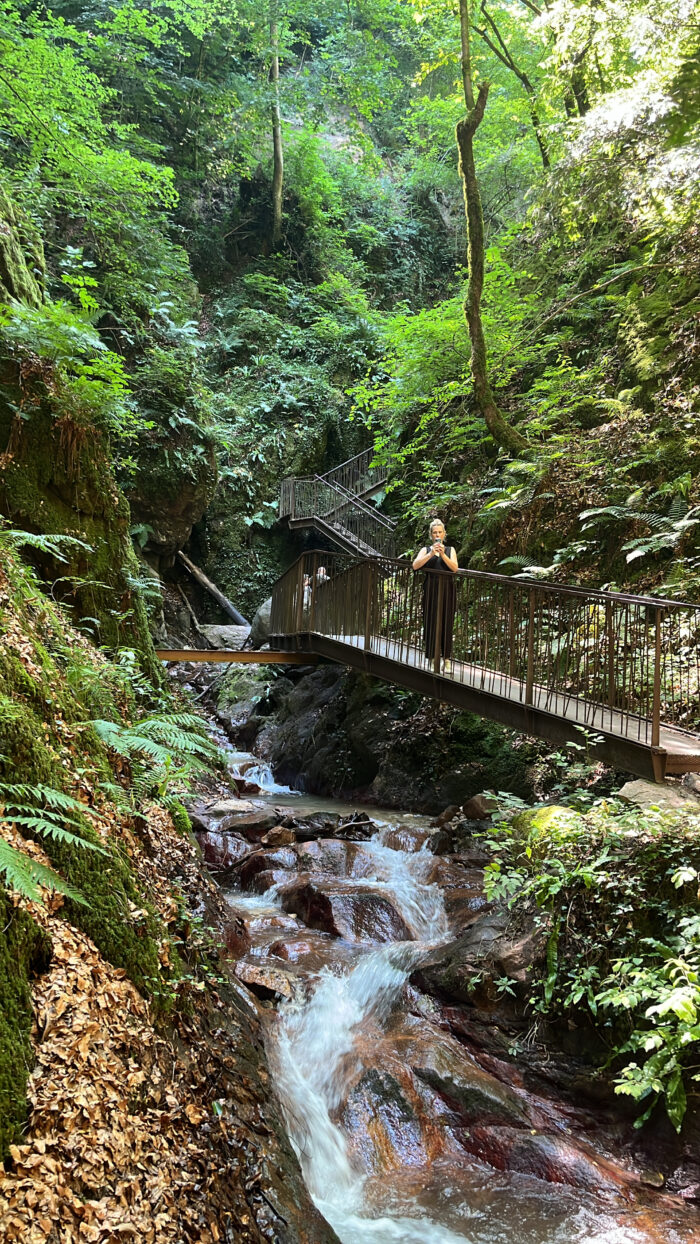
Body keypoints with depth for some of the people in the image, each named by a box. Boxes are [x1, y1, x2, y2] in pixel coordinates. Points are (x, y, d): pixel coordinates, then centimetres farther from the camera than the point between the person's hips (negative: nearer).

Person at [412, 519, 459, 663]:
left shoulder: (450, 550, 12)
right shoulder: (426, 549, 10)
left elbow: (455, 568, -4)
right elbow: (415, 565, -6)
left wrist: (442, 554, -14)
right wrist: (431, 554, -15)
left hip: (447, 590, 1)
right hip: (431, 590, -1)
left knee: (446, 623, 1)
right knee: (431, 622, -3)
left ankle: (446, 657, 5)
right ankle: (432, 659, 2)